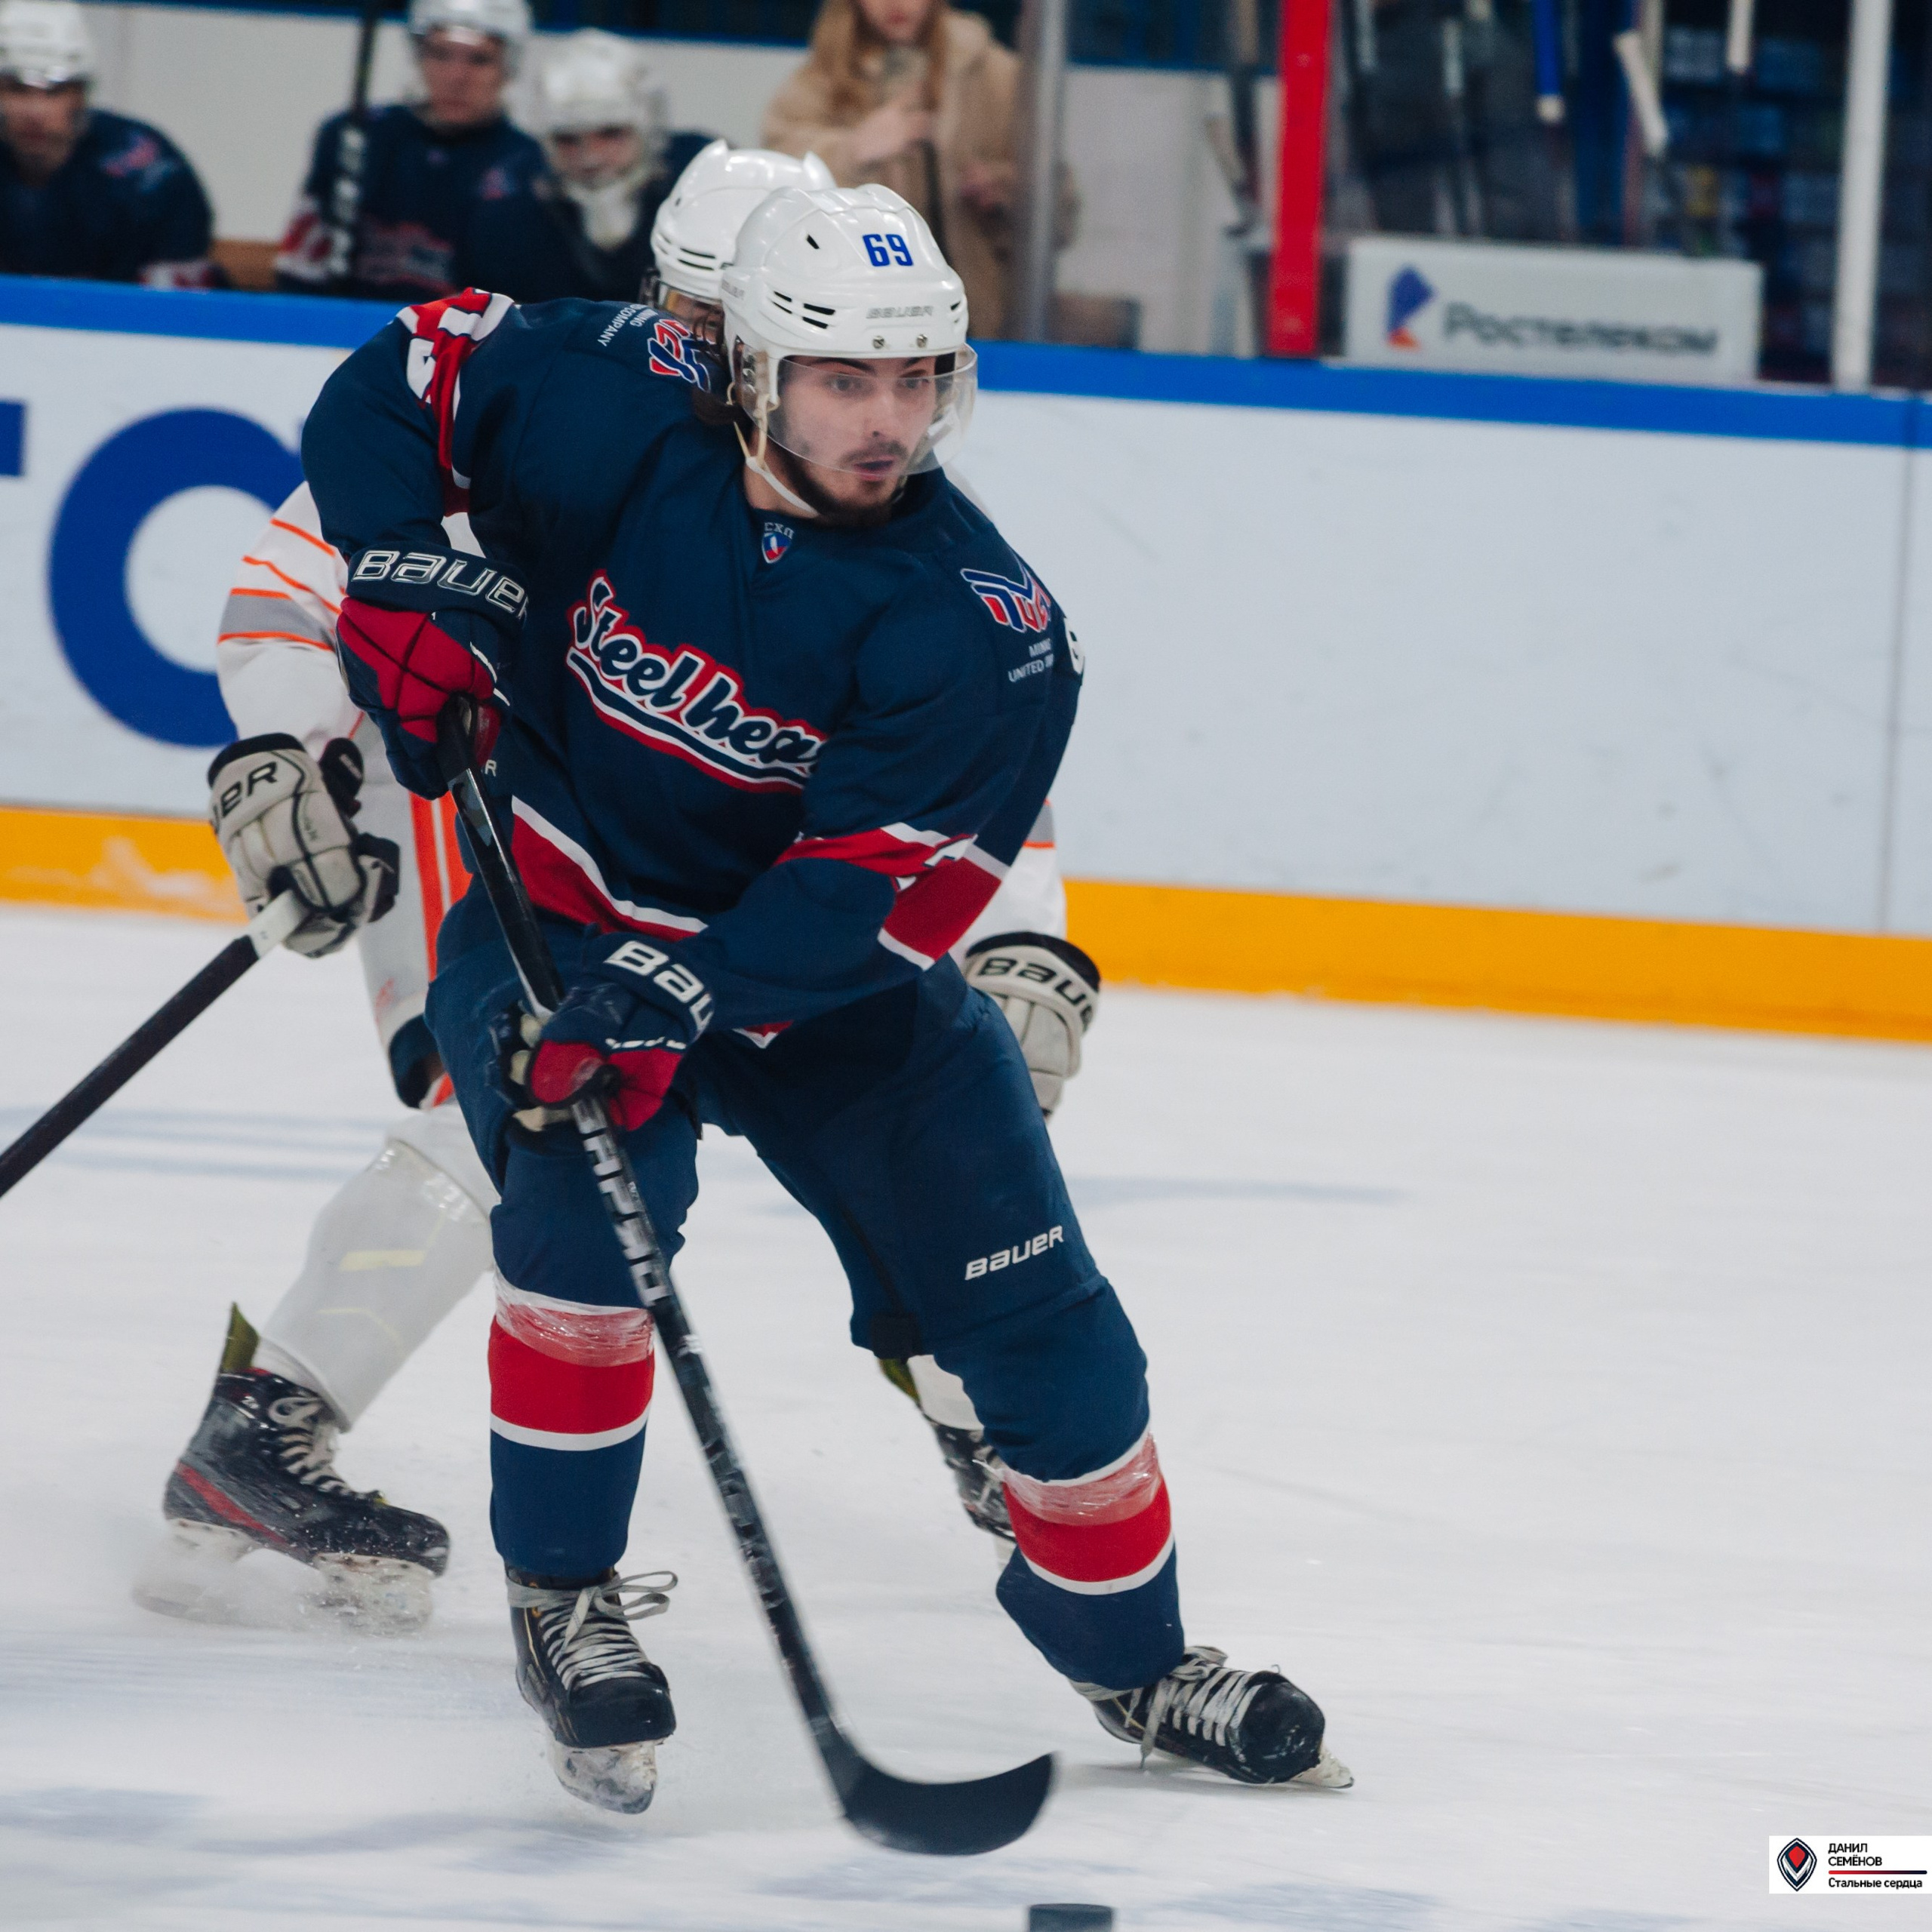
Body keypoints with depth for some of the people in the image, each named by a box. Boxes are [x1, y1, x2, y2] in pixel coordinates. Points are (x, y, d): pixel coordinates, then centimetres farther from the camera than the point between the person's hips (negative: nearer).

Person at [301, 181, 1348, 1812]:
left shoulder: (978, 627, -22)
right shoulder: (606, 410, -19)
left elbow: (874, 894, -27)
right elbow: (394, 385, -4)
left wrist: (668, 1002, -38)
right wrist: (409, 586, -19)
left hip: (820, 966, 1)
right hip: (558, 907, -1)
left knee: (1035, 1310, -1)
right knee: (586, 1197, -29)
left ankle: (1135, 1659, 21)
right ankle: (563, 1598, -10)